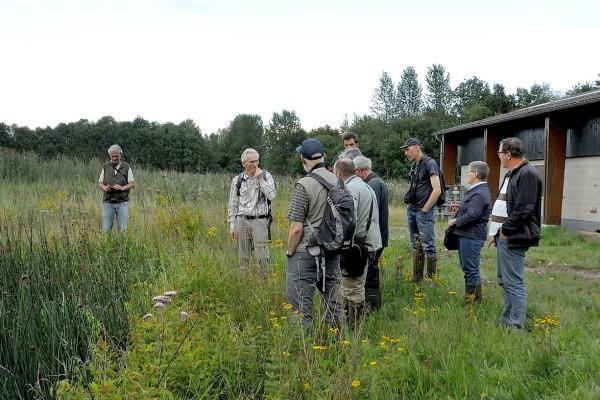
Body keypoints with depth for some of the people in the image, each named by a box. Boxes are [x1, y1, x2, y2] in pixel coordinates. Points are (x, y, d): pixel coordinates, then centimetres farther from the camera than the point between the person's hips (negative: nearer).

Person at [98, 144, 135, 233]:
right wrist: (104, 187, -13)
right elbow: (100, 183, 10)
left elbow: (132, 184, 2)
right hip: (108, 202, 1)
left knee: (122, 229, -2)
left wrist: (122, 188, -16)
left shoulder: (126, 167, 3)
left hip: (122, 203, -1)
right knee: (106, 229, -2)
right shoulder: (105, 167, 7)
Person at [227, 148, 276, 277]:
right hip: (242, 221, 2)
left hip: (260, 220, -2)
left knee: (263, 256, -6)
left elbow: (271, 196, -12)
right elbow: (232, 205, 9)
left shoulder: (266, 176, 1)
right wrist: (232, 226, 5)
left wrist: (260, 179, -14)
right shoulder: (237, 180, 5)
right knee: (243, 257, 8)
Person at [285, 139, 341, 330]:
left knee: (299, 300, 0)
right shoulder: (339, 182, 2)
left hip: (306, 252, -7)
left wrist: (289, 251, -1)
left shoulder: (304, 185, -16)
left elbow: (296, 228, -16)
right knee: (331, 296, 18)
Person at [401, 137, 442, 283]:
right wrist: (410, 205, 11)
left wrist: (424, 209, -14)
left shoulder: (430, 163, -11)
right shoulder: (414, 166, 14)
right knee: (416, 246, 13)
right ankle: (416, 280, 21)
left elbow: (437, 190, -18)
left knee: (428, 246, -5)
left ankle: (432, 280, 1)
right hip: (411, 210, 8)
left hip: (424, 211, -8)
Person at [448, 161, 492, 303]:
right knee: (467, 268, 18)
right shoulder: (476, 191, 15)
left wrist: (455, 221, -15)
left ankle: (475, 298, 6)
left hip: (472, 236, -11)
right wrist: (457, 213, 11)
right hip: (467, 234, 11)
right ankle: (469, 296, 28)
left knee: (471, 269, -3)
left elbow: (472, 215, -26)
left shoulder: (480, 194, -19)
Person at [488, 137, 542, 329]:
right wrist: (496, 232, 17)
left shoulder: (528, 174, -16)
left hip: (513, 238, -11)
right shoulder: (511, 174, 17)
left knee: (514, 283, -7)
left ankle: (516, 325, -1)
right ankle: (506, 319, 27)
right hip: (504, 236, 11)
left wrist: (505, 230, -16)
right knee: (505, 281, 17)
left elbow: (524, 210, -23)